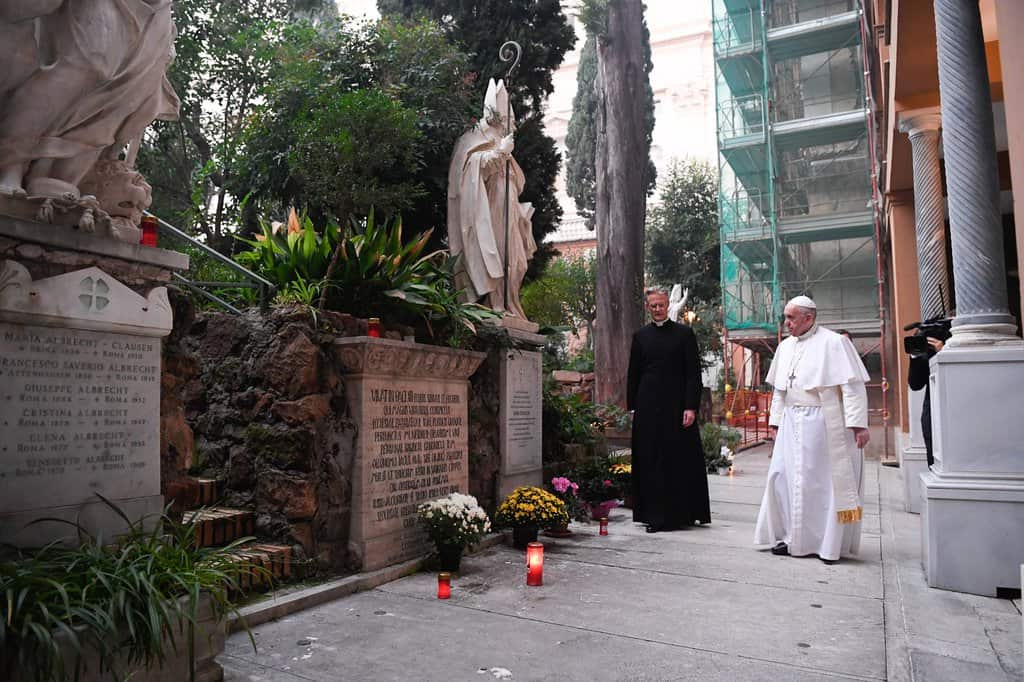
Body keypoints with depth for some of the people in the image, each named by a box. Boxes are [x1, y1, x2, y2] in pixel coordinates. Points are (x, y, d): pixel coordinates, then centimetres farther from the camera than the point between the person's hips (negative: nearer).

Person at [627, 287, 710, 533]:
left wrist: (691, 407, -9)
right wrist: (632, 407, 6)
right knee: (650, 463, 5)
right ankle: (655, 516, 14)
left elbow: (693, 373, -1)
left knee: (681, 460, 2)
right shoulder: (640, 336, 11)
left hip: (677, 406, -2)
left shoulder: (684, 333, 3)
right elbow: (633, 375, 12)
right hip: (647, 408, 2)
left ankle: (681, 514, 13)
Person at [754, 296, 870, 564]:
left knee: (825, 481, 0)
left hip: (823, 423, -6)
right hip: (791, 423, 6)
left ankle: (830, 543, 12)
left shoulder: (833, 343, -6)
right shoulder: (785, 347, 13)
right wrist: (775, 420, 16)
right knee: (786, 477, 4)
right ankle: (794, 537, 16)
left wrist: (858, 423, -16)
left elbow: (853, 385, -11)